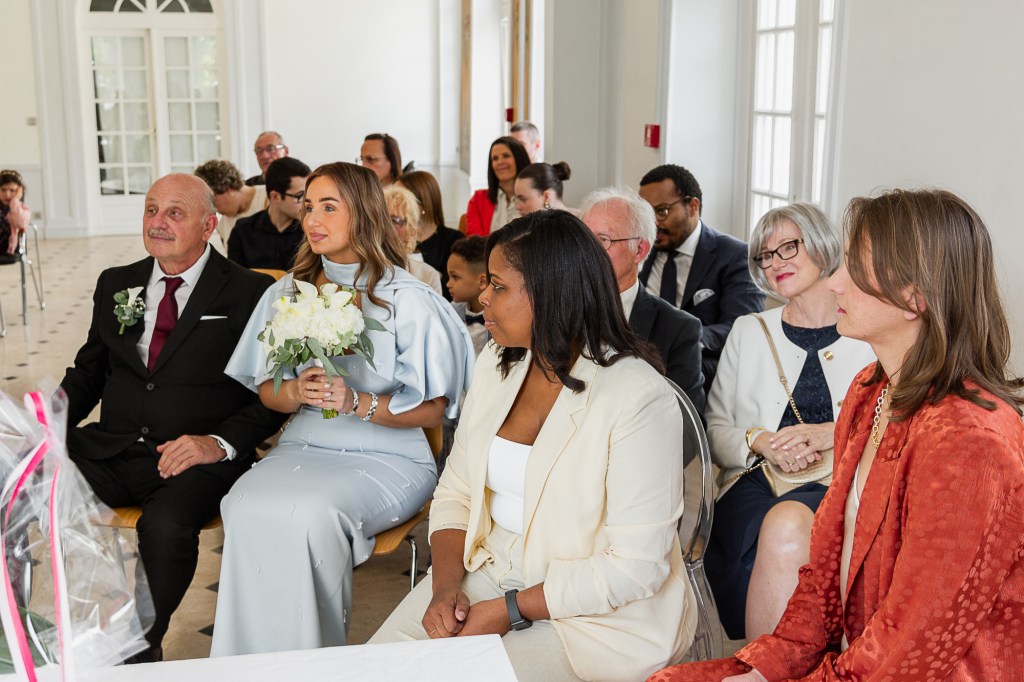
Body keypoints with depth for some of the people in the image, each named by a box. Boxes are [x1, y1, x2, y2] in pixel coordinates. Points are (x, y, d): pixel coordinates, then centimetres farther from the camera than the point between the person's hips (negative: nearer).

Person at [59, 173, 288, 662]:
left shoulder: (250, 293, 1)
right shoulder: (116, 284, 17)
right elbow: (88, 371, 21)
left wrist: (221, 442, -19)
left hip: (193, 457, -4)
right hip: (108, 451, 5)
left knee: (164, 525, -35)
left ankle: (138, 652, -6)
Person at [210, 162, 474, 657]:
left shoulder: (407, 299, -4)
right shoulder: (289, 291, 11)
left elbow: (433, 408, -5)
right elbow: (266, 390, 13)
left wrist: (357, 402, -19)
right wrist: (296, 393, -11)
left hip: (385, 458, -4)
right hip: (302, 447, 4)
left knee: (312, 513, -34)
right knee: (245, 508, -28)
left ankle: (312, 661, -11)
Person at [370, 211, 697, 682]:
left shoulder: (639, 396, -18)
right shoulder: (496, 364, 4)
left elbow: (636, 566, -19)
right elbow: (456, 492, 7)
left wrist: (512, 611, -19)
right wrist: (446, 585, -10)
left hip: (597, 611, -6)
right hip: (491, 569, 6)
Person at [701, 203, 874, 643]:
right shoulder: (749, 331, 20)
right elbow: (714, 431, 14)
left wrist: (835, 432, -14)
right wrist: (758, 441, -7)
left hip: (836, 489, -1)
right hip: (755, 486, 2)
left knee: (788, 524, -36)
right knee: (779, 531, -34)